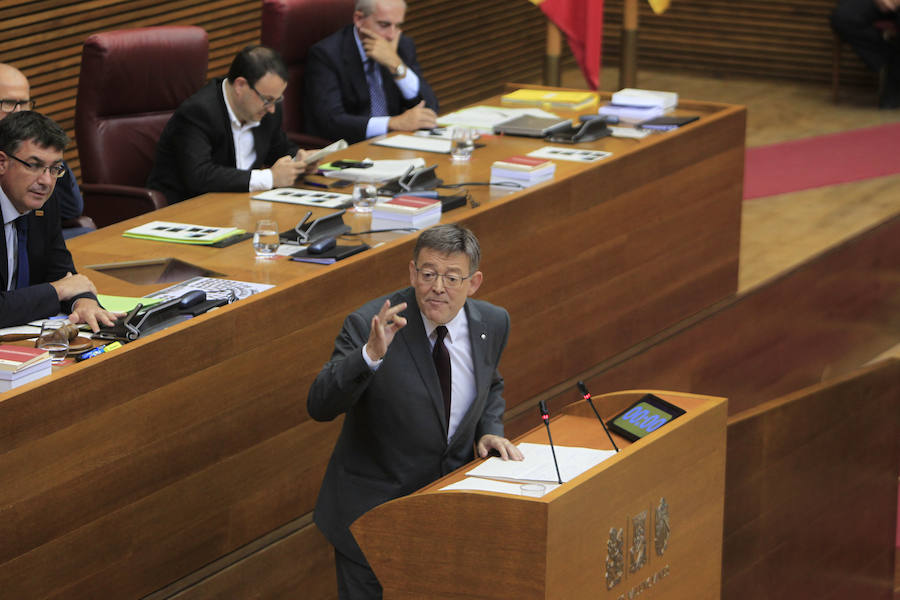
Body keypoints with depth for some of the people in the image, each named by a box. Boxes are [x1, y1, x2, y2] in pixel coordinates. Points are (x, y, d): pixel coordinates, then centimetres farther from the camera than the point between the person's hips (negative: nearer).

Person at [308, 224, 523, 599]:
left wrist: (490, 431, -1)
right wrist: (371, 354, -42)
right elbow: (319, 406, -28)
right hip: (373, 509, -4)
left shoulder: (492, 323, -3)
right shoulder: (369, 324, -19)